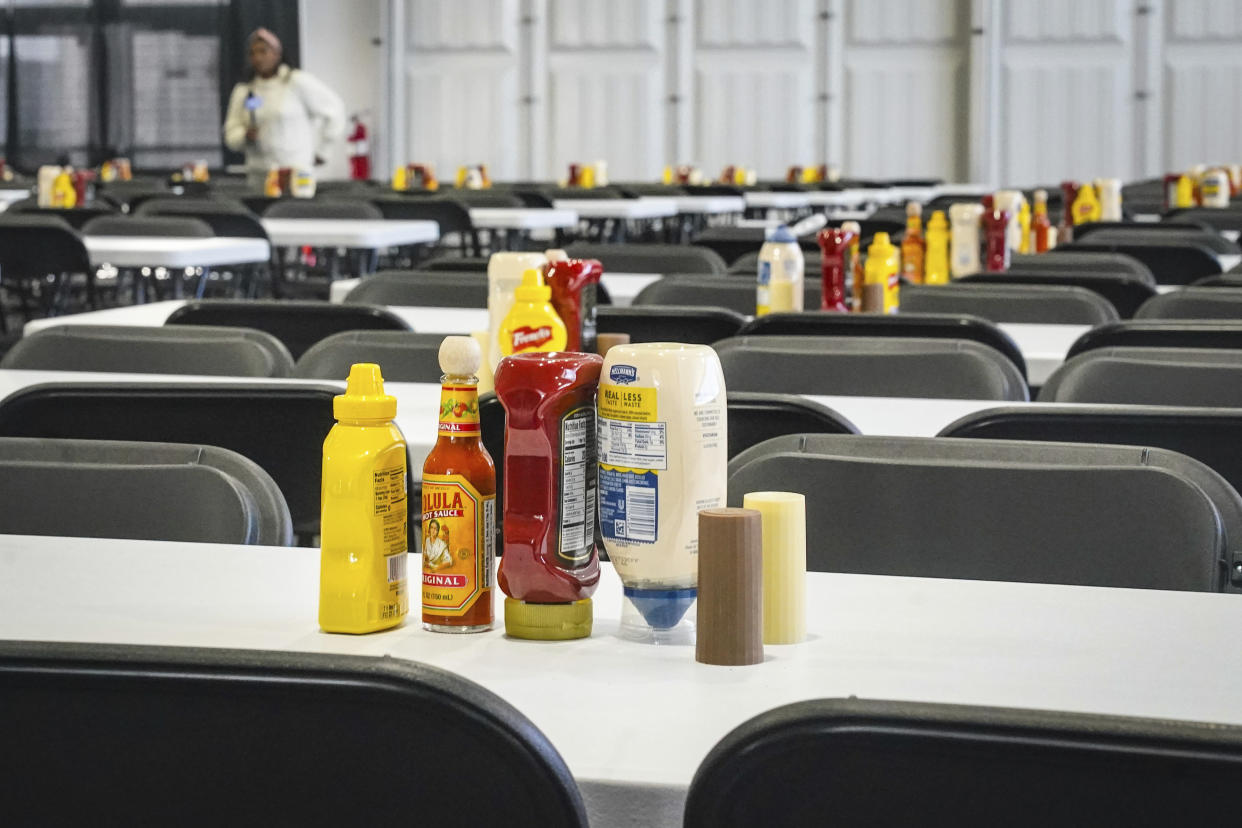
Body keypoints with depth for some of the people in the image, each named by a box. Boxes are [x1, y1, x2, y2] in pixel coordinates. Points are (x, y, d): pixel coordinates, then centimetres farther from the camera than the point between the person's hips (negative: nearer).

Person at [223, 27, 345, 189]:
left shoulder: (297, 82, -1)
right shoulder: (242, 92, 14)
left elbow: (333, 110, 3)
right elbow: (231, 133, 13)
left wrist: (319, 152, 4)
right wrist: (245, 136, -10)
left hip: (294, 171, -4)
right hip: (258, 174, 4)